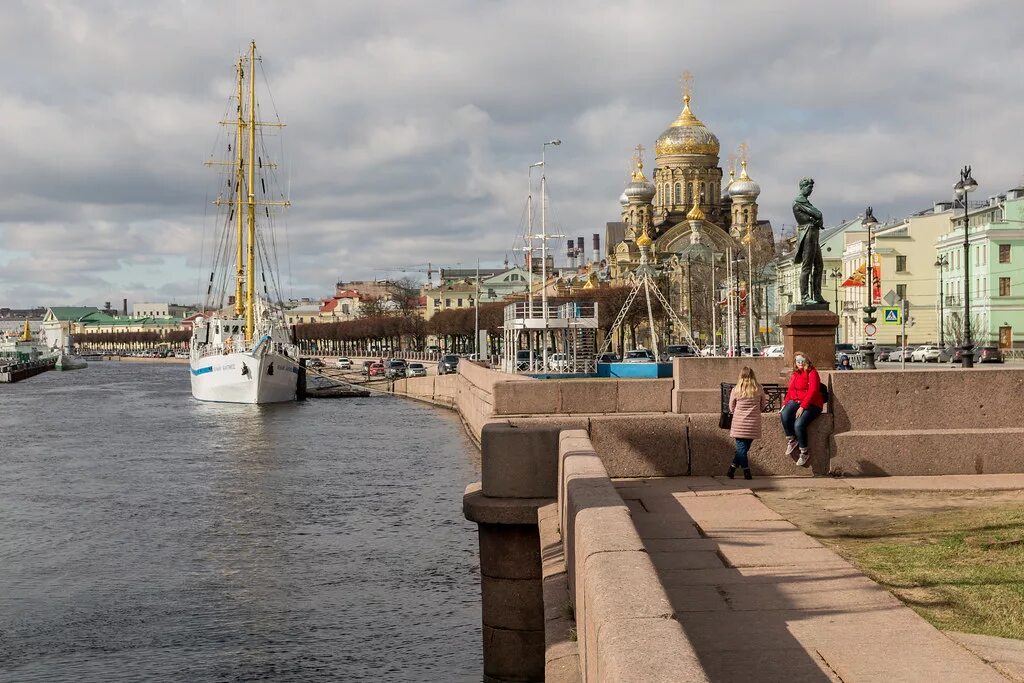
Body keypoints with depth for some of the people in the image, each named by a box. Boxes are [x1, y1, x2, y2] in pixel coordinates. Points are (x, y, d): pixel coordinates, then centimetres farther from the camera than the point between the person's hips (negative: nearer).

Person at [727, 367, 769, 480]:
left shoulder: (735, 390, -4)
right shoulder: (759, 390, -1)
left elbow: (731, 408, 6)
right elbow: (763, 406, 11)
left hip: (739, 423, -1)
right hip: (754, 423, 1)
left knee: (741, 448, 6)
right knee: (744, 448, 10)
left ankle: (746, 472, 4)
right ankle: (732, 469, 7)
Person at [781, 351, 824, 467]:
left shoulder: (812, 373, -4)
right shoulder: (794, 375, 18)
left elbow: (812, 391, -15)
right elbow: (790, 391, 20)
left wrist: (802, 407, -22)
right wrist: (785, 403, 1)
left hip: (811, 404, -6)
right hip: (795, 402, 6)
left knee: (798, 424, -29)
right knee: (785, 415, -29)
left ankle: (804, 452, -10)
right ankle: (791, 440, -9)